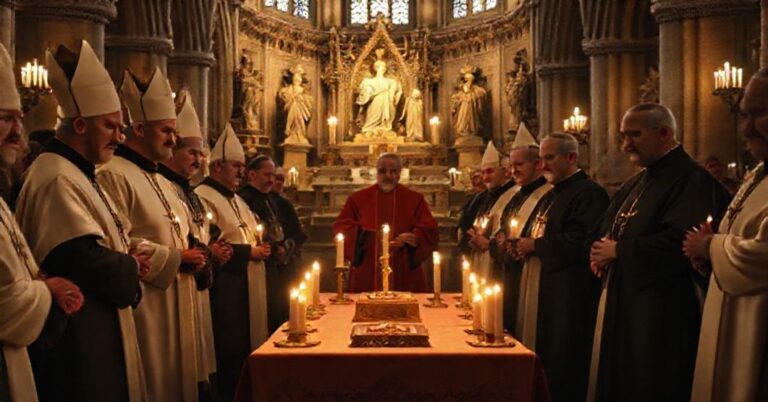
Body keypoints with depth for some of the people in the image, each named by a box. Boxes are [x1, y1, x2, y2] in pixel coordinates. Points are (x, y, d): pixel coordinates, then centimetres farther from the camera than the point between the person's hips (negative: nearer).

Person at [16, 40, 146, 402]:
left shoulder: (78, 173, 14)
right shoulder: (57, 178, -19)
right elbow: (84, 257, -29)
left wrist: (126, 263, 1)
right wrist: (130, 269, -10)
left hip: (98, 326, 11)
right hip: (77, 334, -11)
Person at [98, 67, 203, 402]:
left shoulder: (162, 182, 18)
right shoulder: (113, 175, -13)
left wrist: (193, 255, 5)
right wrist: (174, 259, -16)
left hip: (175, 302, 10)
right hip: (143, 305, -10)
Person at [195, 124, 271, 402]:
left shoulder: (236, 199, 20)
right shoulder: (203, 198, -12)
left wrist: (260, 248, 9)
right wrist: (248, 252, -15)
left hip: (249, 289, 10)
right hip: (226, 293, -9)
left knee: (246, 352, 12)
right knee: (229, 360, -3)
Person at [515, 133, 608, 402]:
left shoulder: (589, 193, -11)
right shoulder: (550, 196, 20)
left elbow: (581, 242, -24)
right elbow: (536, 234, 21)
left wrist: (535, 245, -15)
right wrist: (520, 245, -1)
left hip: (569, 295, -9)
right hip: (543, 291, 10)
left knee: (563, 371, -2)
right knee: (544, 363, 15)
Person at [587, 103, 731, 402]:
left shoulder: (691, 180, -12)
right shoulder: (636, 183, 17)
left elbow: (680, 241, -26)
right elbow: (610, 232, 23)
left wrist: (619, 251, -15)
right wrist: (601, 251, -1)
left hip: (660, 316, -9)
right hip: (619, 305, 9)